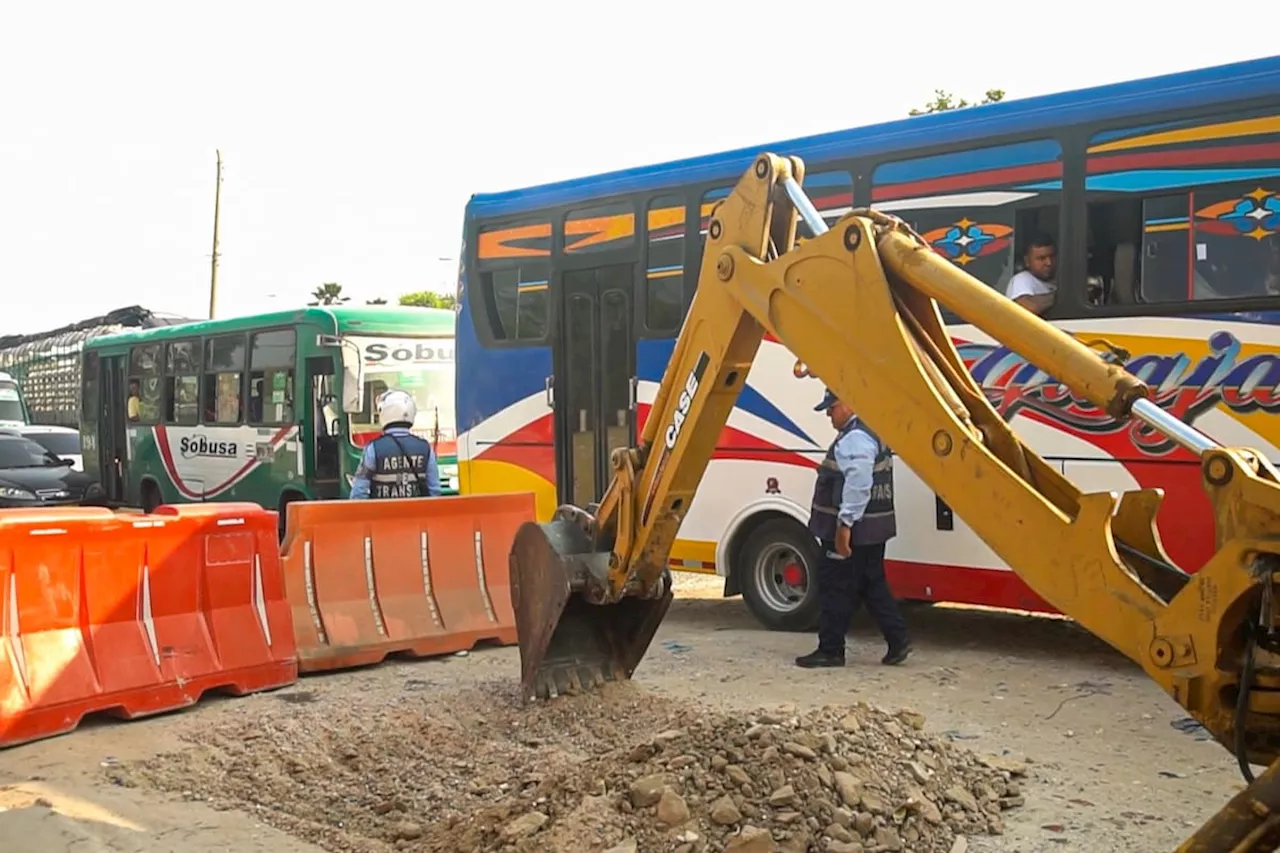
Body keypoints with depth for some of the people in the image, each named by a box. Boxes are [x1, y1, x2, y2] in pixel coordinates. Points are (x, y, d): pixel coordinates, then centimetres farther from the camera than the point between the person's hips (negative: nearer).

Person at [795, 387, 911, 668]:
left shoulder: (854, 438, -18)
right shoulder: (871, 432, 16)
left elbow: (858, 485, -27)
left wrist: (845, 524, -26)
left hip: (850, 531, -11)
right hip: (871, 529, 11)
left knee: (836, 590, -1)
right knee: (872, 585, 16)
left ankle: (830, 650, 6)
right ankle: (897, 638, 15)